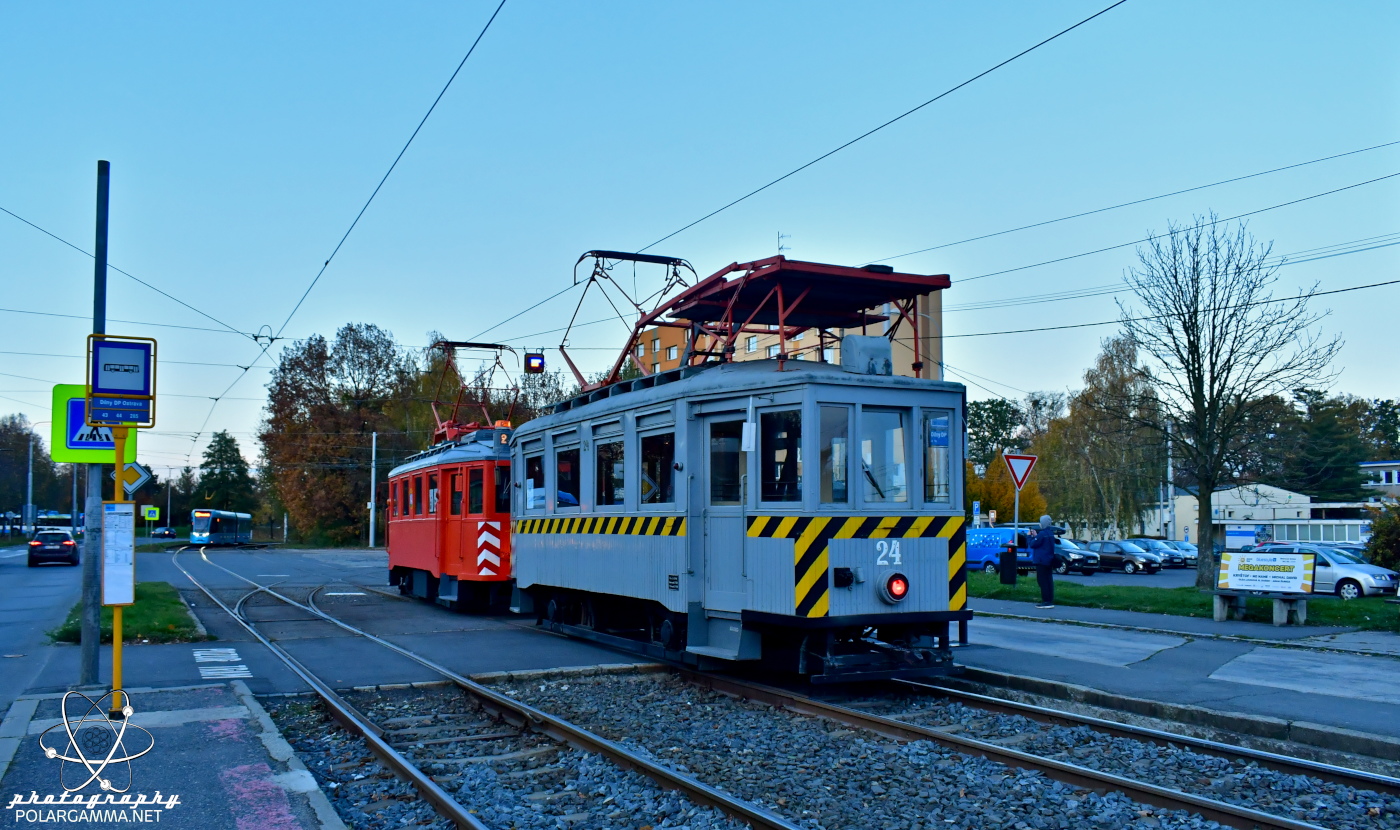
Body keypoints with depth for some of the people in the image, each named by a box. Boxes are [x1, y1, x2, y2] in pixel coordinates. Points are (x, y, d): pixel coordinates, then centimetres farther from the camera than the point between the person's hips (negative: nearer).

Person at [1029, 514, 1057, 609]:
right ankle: (1050, 601, 10)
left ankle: (1046, 601, -9)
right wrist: (1036, 535, 10)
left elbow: (1033, 544, -14)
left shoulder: (1042, 534, -17)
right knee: (1049, 581, 9)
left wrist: (1034, 536, 1)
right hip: (1049, 561, 9)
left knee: (1043, 581, -6)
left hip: (1041, 561, -9)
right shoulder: (1051, 533, 12)